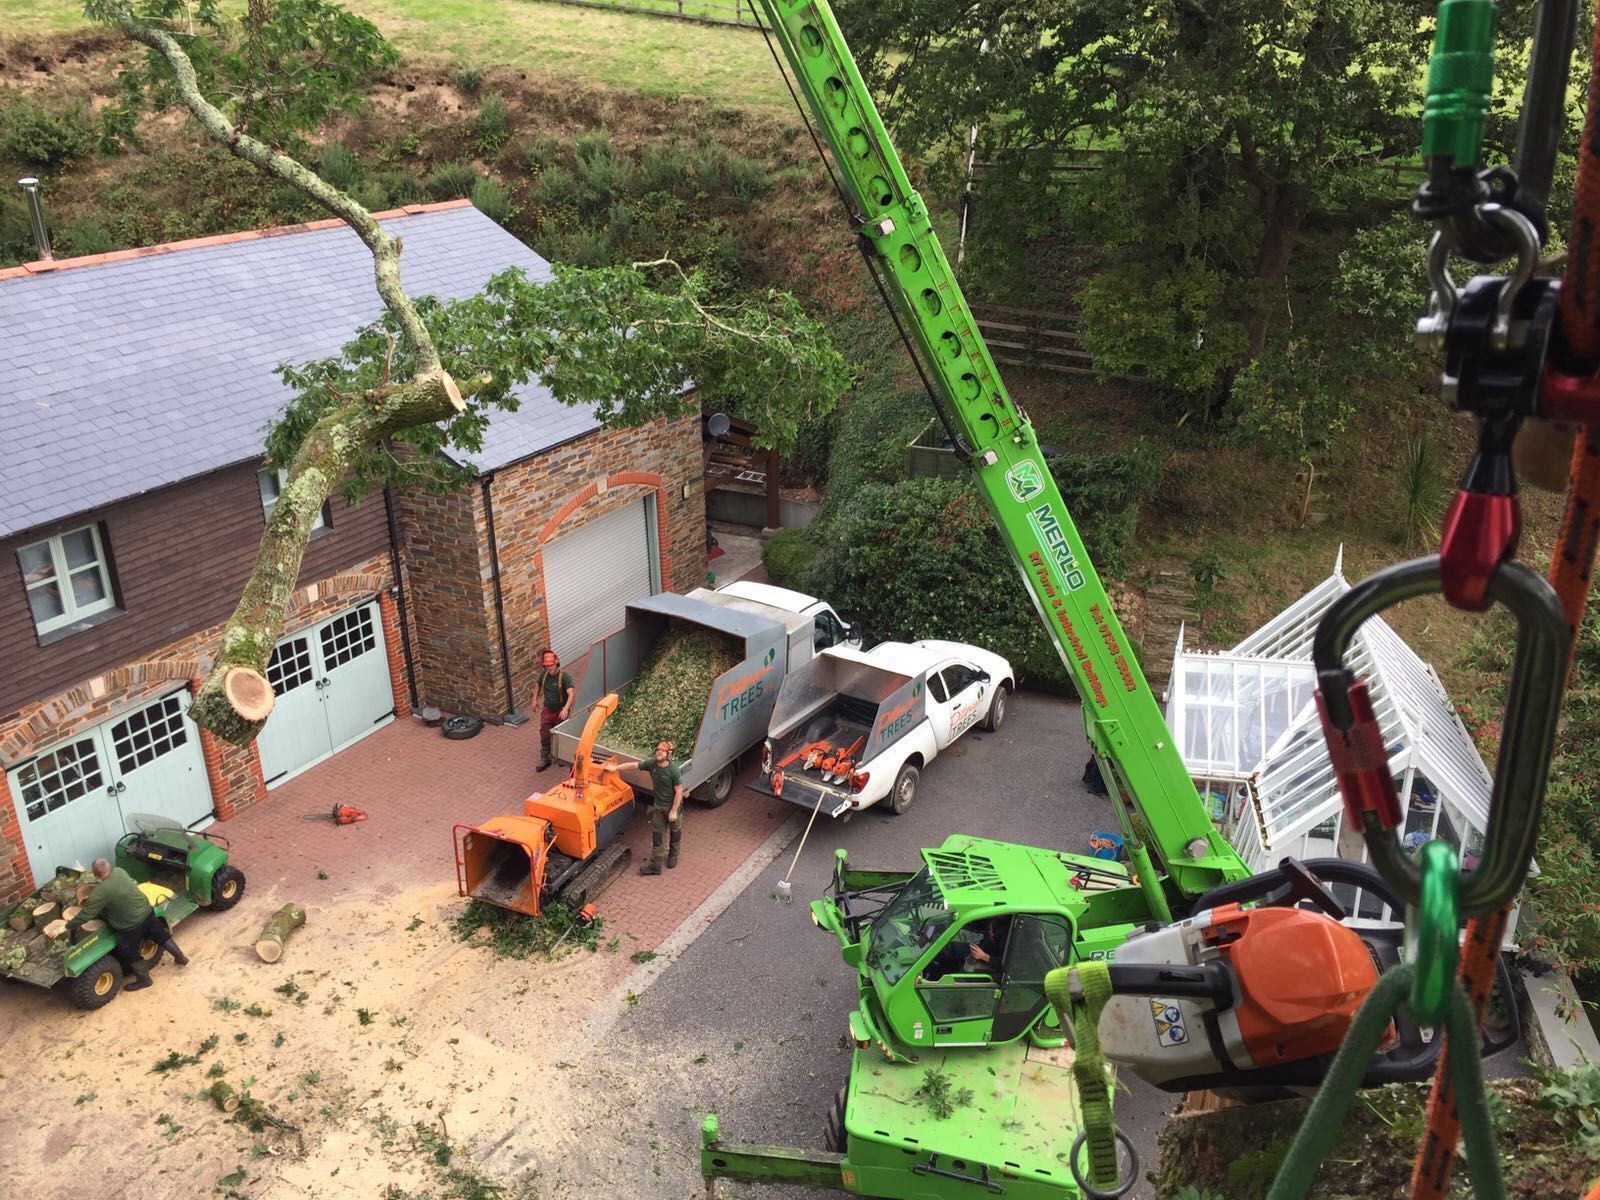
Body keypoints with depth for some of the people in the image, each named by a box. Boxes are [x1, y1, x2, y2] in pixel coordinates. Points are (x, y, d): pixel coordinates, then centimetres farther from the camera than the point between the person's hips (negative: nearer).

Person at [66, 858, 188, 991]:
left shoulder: (101, 891, -25)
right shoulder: (119, 871, -5)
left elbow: (87, 913, -18)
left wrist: (70, 925, -3)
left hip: (130, 925, -7)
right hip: (146, 911, 7)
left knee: (130, 954, 16)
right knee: (161, 935, 25)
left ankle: (143, 979, 32)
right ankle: (181, 957, 40)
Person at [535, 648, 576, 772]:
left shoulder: (564, 677, -25)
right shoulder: (544, 674, -8)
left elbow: (571, 694, -36)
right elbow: (538, 685, 16)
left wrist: (565, 709, -48)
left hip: (560, 711, -4)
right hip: (547, 710, 4)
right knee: (545, 735, 6)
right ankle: (544, 759, 20)